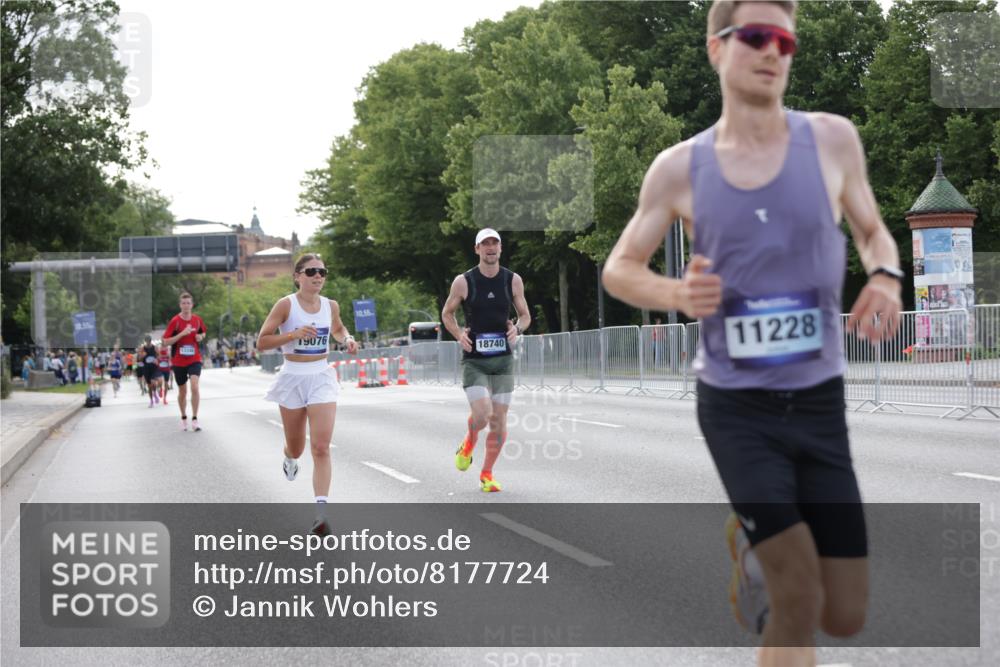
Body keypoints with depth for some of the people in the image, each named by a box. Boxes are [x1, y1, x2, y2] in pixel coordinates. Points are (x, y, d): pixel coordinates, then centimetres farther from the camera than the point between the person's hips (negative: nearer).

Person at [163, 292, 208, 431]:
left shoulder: (197, 320, 1)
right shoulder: (175, 321, -9)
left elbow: (203, 333, 21)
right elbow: (166, 341, -12)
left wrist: (201, 337, -3)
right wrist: (182, 333, -23)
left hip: (194, 359, 1)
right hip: (179, 361, -1)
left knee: (195, 386, -19)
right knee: (182, 391, 11)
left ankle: (194, 419, -13)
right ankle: (183, 418, 32)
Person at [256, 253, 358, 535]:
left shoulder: (331, 306, 3)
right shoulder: (286, 305, -9)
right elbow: (261, 342, -9)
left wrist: (347, 339, 3)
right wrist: (293, 334, -22)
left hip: (322, 377, 1)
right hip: (293, 378, -1)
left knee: (321, 448, -13)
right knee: (296, 447, 15)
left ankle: (321, 511, -17)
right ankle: (289, 459, 54)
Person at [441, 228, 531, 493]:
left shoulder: (513, 280, 3)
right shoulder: (463, 282, -3)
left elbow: (525, 315, 13)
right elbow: (447, 313, 10)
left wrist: (517, 328, -9)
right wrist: (458, 334, -8)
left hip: (503, 360, 3)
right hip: (474, 361, -2)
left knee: (499, 419, 1)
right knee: (482, 414, -18)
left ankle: (487, 474, 18)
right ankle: (469, 442, 17)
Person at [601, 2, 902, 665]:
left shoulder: (831, 138, -2)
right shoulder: (679, 168, -4)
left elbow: (873, 230, 14)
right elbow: (618, 269, 7)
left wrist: (886, 277, -10)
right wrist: (675, 295, -15)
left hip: (820, 402, 3)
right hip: (736, 406, -2)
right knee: (799, 604, -13)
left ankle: (749, 538, 36)